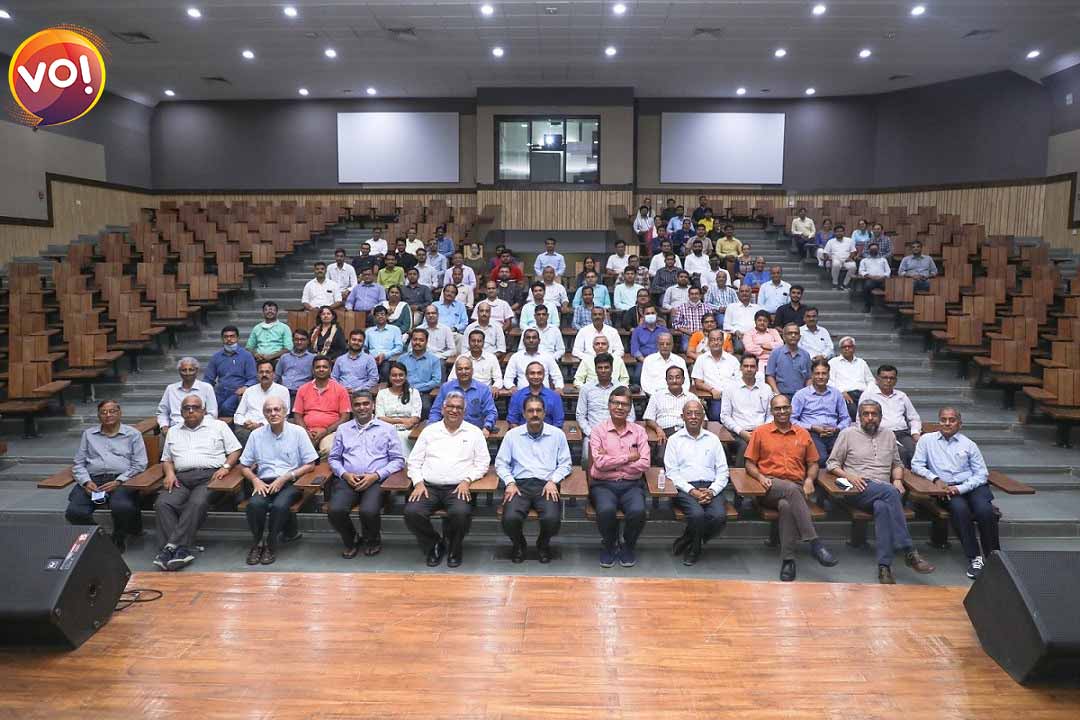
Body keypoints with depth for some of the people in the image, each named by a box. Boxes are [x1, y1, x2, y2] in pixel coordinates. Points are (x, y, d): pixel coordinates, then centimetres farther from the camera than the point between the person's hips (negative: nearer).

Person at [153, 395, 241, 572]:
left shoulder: (218, 426, 16)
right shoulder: (173, 431, 28)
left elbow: (235, 450, 11)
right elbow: (166, 459, 26)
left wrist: (226, 467, -6)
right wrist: (170, 473, 4)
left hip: (209, 475, -3)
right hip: (181, 478, 3)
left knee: (197, 503, -34)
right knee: (162, 503, -27)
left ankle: (171, 547, -34)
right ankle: (181, 550, -34)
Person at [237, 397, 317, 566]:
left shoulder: (298, 432, 1)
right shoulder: (256, 435, 9)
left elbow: (310, 465, 0)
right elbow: (244, 466, 13)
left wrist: (285, 478, -10)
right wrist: (255, 480, -7)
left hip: (290, 482, -2)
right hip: (264, 482, 2)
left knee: (279, 506, -32)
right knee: (254, 504, -29)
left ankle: (271, 544, -8)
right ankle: (258, 542, -5)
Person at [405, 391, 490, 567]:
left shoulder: (474, 432, 10)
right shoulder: (430, 430, 15)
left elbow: (482, 463, 7)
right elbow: (414, 460, 13)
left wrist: (467, 480, -9)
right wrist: (418, 483, -4)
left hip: (458, 488, -2)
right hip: (428, 487, 2)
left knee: (461, 513, -33)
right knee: (411, 512, -26)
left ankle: (453, 548, 0)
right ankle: (434, 545, 3)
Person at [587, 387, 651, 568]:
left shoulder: (639, 431, 10)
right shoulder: (598, 430, 4)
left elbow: (644, 464, -3)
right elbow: (600, 462, -11)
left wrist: (612, 461, -8)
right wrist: (628, 457, -6)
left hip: (631, 485, 2)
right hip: (603, 485, -1)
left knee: (638, 511, -29)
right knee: (606, 510, -32)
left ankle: (629, 546, 3)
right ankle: (609, 545, 1)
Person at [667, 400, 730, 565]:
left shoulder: (713, 439, 18)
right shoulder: (674, 440, 10)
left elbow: (722, 471, 12)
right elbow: (671, 472, 1)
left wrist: (712, 491, -7)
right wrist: (692, 491, -13)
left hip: (711, 488, 3)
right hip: (685, 488, -2)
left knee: (719, 516, -27)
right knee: (697, 514, -32)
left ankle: (687, 542, -1)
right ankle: (694, 550, -1)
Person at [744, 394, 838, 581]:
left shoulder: (803, 434, 18)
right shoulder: (760, 432, 12)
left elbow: (813, 463, 21)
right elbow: (750, 464, 11)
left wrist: (809, 480, 0)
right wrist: (761, 477, -9)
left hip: (797, 488, 2)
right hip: (770, 487, -1)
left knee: (787, 505, -36)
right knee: (791, 489, -37)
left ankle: (788, 559, -32)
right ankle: (815, 542, -38)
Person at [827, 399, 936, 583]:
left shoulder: (888, 435, 23)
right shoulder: (848, 434, 11)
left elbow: (897, 464, 30)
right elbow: (831, 464, 8)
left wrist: (898, 480, 8)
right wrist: (849, 476, -10)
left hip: (885, 491, 3)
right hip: (858, 490, -3)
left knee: (882, 506, -36)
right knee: (890, 492, -36)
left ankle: (884, 566, -41)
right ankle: (909, 552, -37)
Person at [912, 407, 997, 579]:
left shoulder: (968, 444, 14)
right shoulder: (927, 440, 13)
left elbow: (982, 473, 7)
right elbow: (916, 465, 8)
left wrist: (961, 488, -9)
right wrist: (935, 479, -9)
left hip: (972, 485, 1)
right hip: (945, 488, -1)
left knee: (985, 511, -29)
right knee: (960, 508, -33)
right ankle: (974, 557, -25)